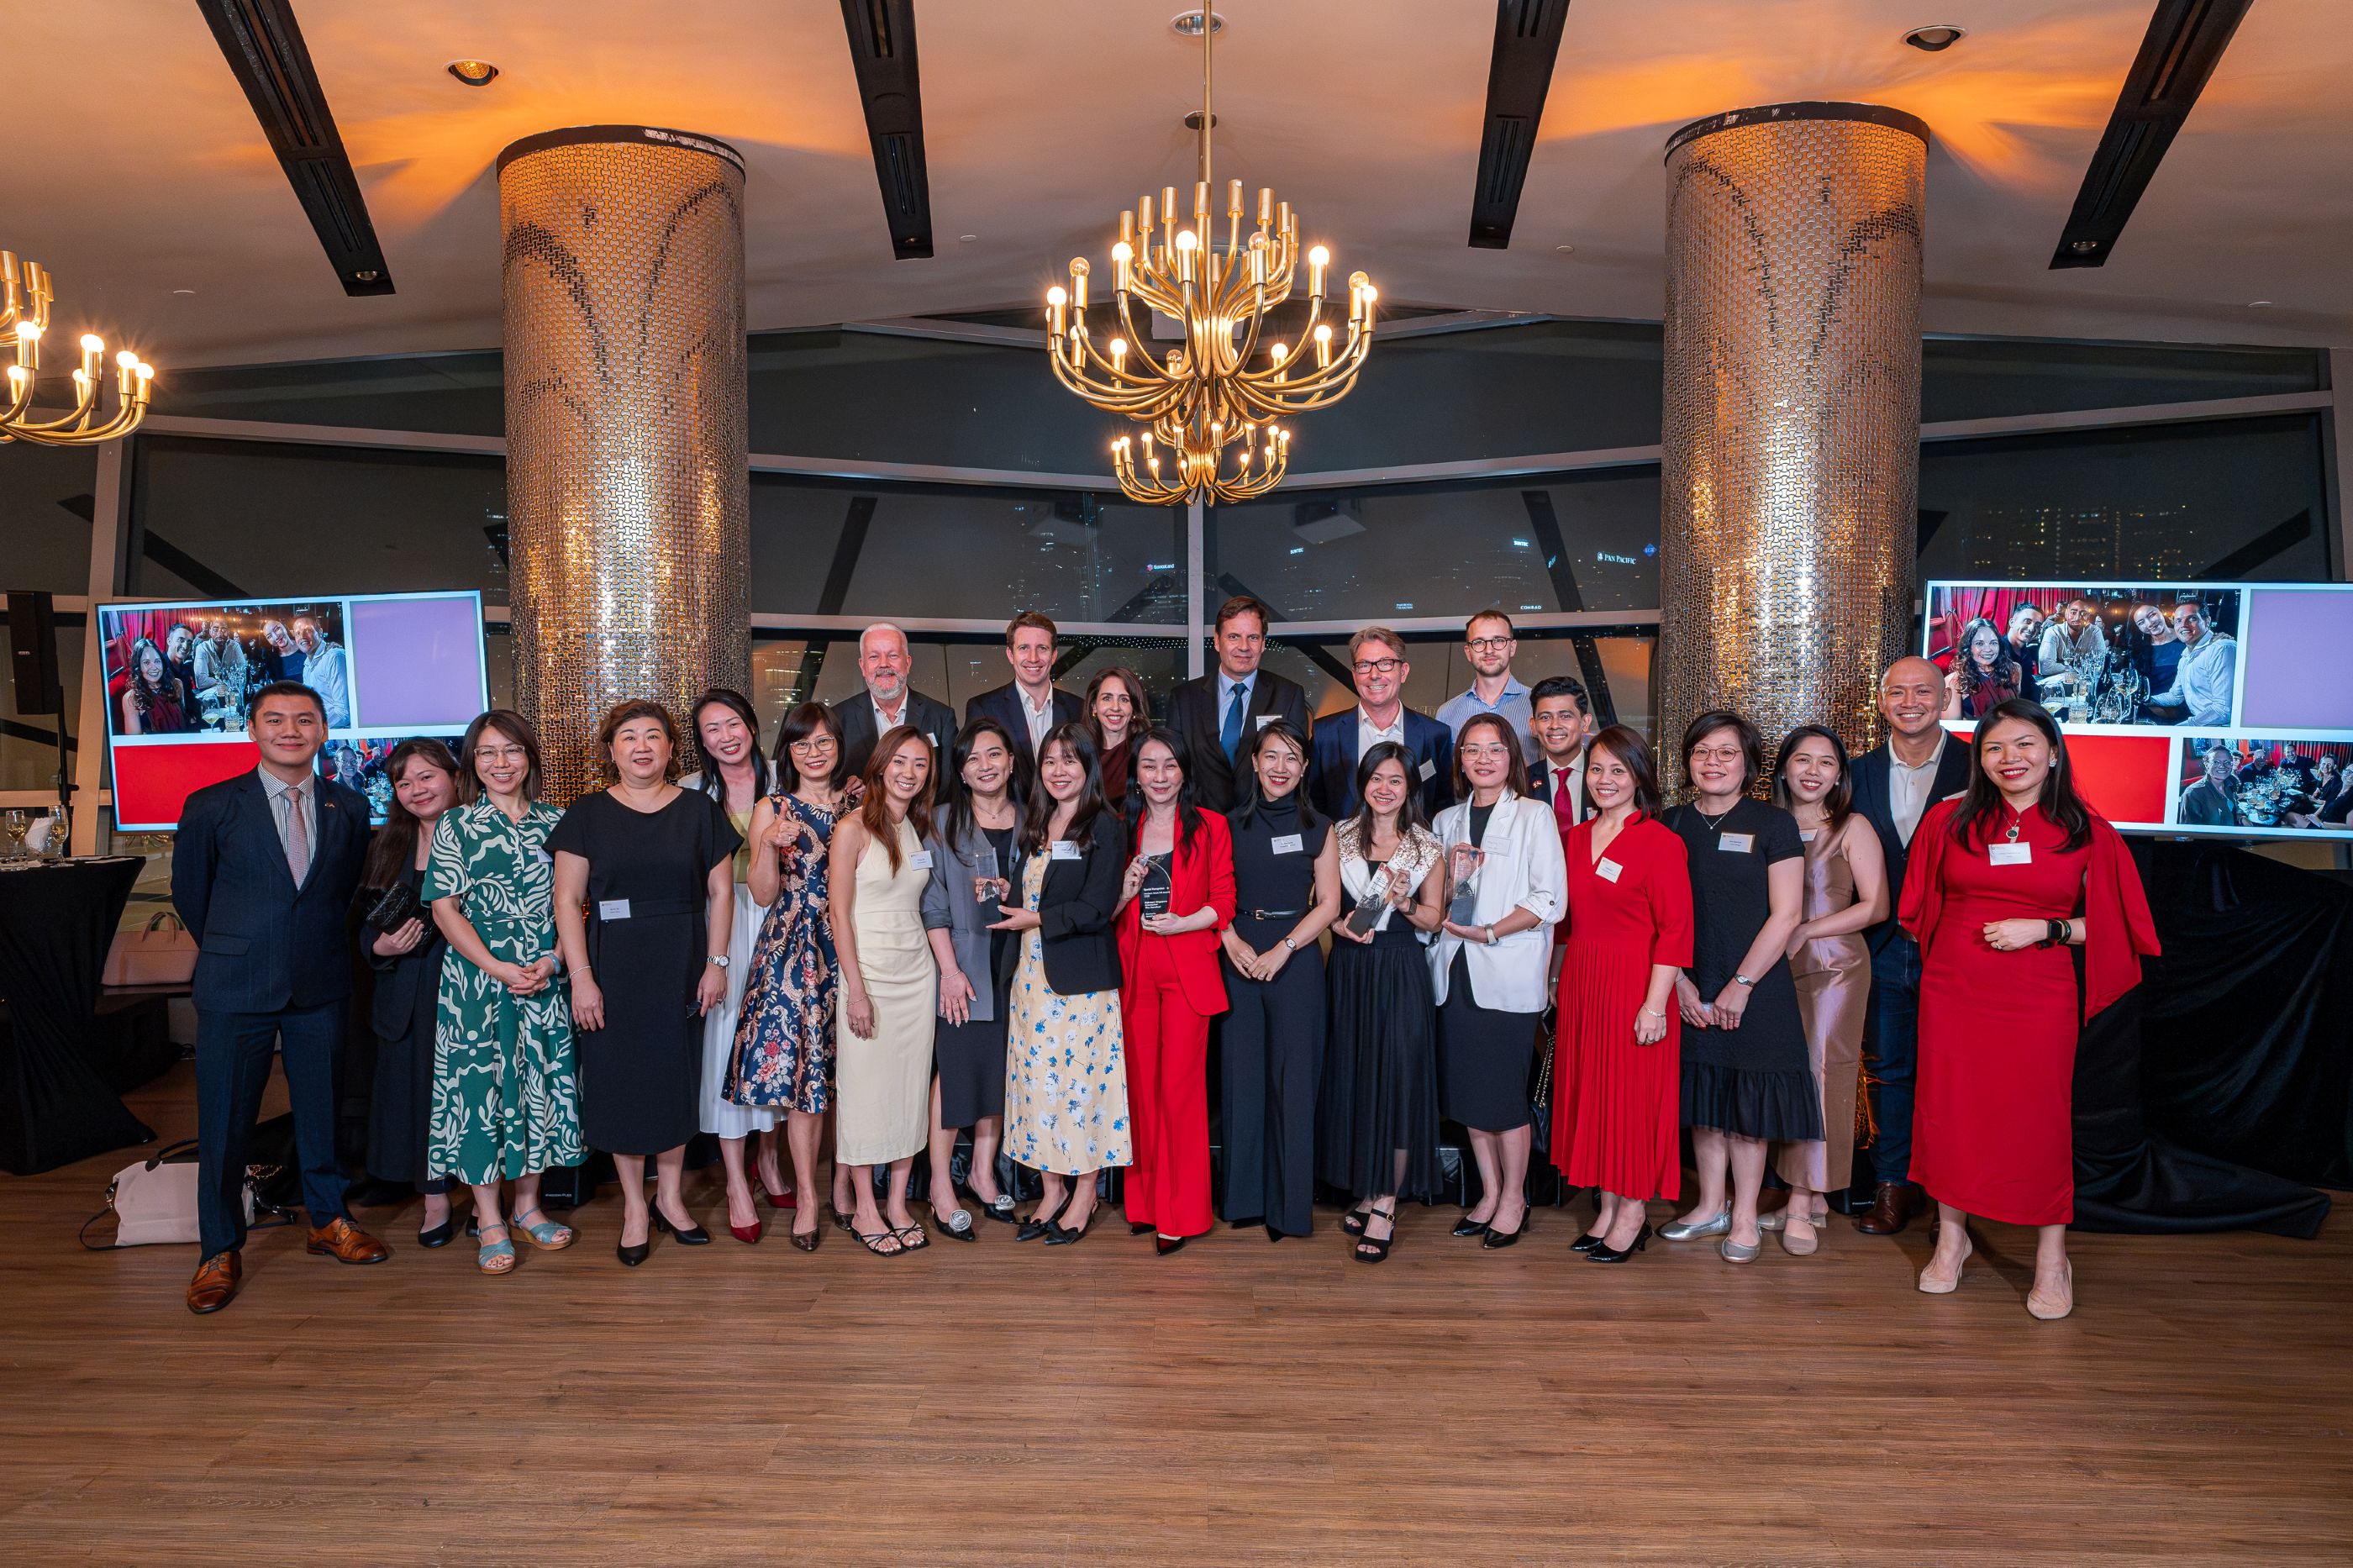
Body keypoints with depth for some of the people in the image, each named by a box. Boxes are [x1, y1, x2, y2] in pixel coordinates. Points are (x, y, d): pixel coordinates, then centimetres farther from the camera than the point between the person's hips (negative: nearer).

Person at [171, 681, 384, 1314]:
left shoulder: (351, 809, 2)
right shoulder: (211, 807, -5)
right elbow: (190, 893, 6)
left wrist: (318, 946, 10)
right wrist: (235, 952, 11)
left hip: (321, 986, 2)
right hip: (236, 989, -2)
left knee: (322, 1108, 12)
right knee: (225, 1120, 5)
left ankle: (327, 1221, 29)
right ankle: (220, 1249, 20)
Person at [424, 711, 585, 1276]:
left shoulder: (555, 822, 7)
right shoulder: (455, 825, 1)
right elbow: (445, 908, -5)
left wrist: (551, 961, -10)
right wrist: (500, 969, -15)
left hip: (545, 980, 2)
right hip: (477, 980, -2)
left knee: (541, 1085, 8)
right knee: (480, 1085, 1)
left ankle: (528, 1204, 23)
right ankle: (489, 1221, 12)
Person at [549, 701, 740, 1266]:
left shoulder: (699, 810, 4)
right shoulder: (588, 814, 1)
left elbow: (721, 890, 4)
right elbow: (568, 900, -3)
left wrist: (716, 963, -3)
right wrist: (581, 976, -10)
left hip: (680, 969, 1)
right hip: (612, 970, -1)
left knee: (677, 1079, 8)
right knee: (620, 1082, 4)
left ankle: (669, 1197, 24)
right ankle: (634, 1208, 18)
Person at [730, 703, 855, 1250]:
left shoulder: (857, 806, 9)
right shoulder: (770, 810, 4)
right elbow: (763, 894, -3)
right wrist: (771, 845, -17)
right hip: (791, 953, -2)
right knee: (800, 1074, -3)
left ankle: (843, 1184, 19)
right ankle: (807, 1199, 7)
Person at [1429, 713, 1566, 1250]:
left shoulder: (1535, 815, -1)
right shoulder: (1447, 821, 13)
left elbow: (1550, 900, -7)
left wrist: (1489, 932, -13)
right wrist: (1454, 880, -6)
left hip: (1509, 973, -5)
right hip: (1456, 969, 5)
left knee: (1505, 1091, -2)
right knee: (1466, 1089, 8)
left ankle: (1514, 1200, 14)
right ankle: (1489, 1192, 23)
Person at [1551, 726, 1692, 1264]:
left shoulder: (1660, 841, -10)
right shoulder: (1575, 838, 10)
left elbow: (1674, 929, -13)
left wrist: (1656, 1003, -18)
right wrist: (1565, 976, 9)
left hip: (1635, 983, -6)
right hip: (1580, 980, 7)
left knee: (1633, 1092, 1)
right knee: (1589, 1089, 10)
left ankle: (1633, 1214, 14)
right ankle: (1606, 1207, 21)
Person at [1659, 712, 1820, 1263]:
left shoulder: (1773, 825, -3)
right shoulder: (1669, 824, 6)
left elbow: (1786, 914, -8)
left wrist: (1741, 985, -12)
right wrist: (1681, 982, -6)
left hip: (1755, 988, -3)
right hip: (1689, 991, 3)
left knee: (1747, 1103, 2)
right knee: (1704, 1098, 10)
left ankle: (1745, 1218, 14)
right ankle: (1711, 1206, 24)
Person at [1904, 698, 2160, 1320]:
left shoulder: (2087, 831, 0)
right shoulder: (1948, 820, 3)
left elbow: (2107, 923, 3)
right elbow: (1922, 908, 15)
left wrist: (2044, 930, -11)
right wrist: (1945, 952, 4)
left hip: (2038, 999, -1)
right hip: (1953, 991, 2)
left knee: (2039, 1120, 1)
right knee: (1949, 1113, 6)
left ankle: (2051, 1260, 16)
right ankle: (1951, 1240, 23)